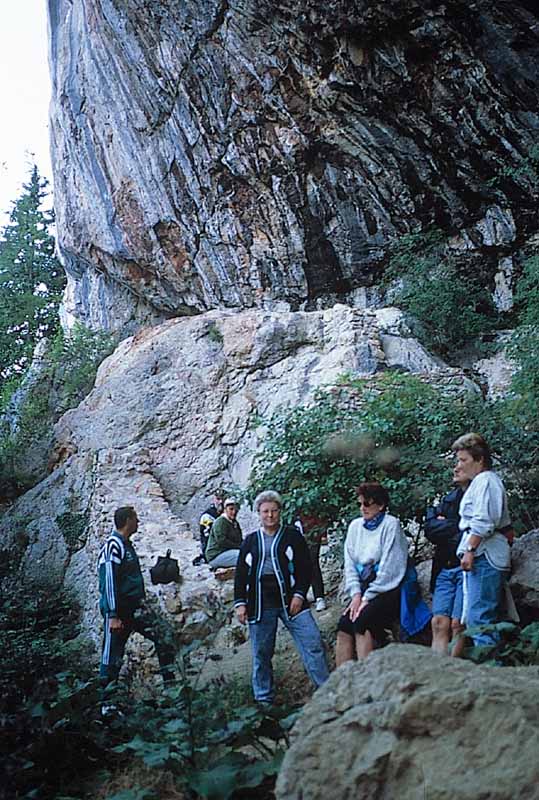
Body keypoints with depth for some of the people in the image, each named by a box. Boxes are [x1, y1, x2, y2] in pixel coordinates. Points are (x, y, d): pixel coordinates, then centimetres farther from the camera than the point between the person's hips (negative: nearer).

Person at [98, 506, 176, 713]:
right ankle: (107, 703, 11)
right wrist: (112, 616, -24)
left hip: (135, 606, 9)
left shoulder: (126, 545, 15)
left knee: (164, 632, -2)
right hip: (119, 610, -9)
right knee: (112, 656, 0)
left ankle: (170, 684, 2)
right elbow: (108, 582, -20)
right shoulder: (113, 545, -15)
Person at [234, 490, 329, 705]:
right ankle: (264, 699, 19)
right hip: (260, 604, 2)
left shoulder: (293, 536, 7)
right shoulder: (250, 541, 12)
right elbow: (241, 574, 12)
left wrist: (299, 594, -7)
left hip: (290, 599, -1)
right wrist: (240, 603, 4)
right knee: (261, 653, 6)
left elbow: (305, 567, 4)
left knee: (313, 643, -10)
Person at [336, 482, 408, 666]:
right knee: (344, 626, -17)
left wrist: (367, 598, -13)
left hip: (387, 588, -5)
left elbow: (389, 567, -11)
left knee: (361, 622, -27)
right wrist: (356, 594, -4)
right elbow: (350, 563, 10)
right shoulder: (355, 526, 13)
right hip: (364, 587, 5)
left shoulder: (391, 524, -5)